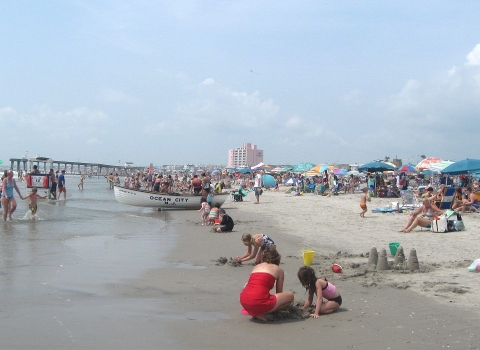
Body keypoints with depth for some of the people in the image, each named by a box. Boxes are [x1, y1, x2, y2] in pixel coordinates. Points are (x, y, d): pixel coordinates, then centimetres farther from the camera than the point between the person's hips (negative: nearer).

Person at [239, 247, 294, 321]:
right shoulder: (279, 270, 15)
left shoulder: (257, 266, 27)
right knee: (290, 296, 12)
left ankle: (253, 312, 12)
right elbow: (279, 292, 23)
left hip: (243, 302, 6)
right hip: (259, 302, -6)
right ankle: (261, 314, -2)